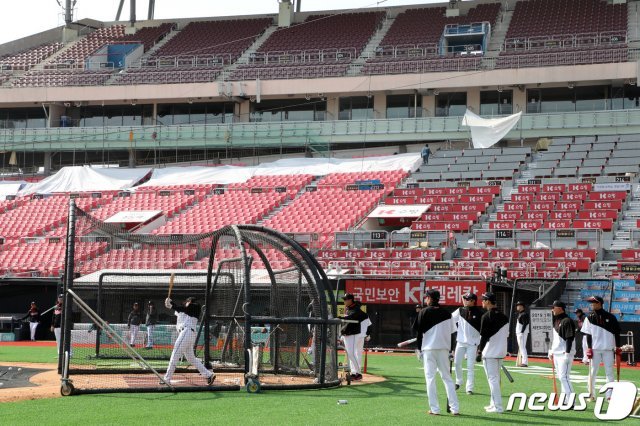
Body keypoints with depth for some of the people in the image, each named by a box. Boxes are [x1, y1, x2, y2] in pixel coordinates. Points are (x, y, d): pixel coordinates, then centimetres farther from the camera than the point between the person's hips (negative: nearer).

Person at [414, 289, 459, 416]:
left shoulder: (424, 312, -3)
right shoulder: (447, 314, 7)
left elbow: (420, 332, -3)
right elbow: (452, 334, 8)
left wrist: (419, 349, 4)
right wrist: (450, 351, 14)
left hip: (428, 348, -3)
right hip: (443, 348, 3)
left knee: (430, 378, 1)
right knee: (447, 378, 7)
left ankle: (434, 409, -4)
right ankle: (455, 408, 1)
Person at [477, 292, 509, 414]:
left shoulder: (487, 317, -13)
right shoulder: (504, 317, 11)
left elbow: (484, 335, -16)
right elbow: (506, 334, 15)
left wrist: (480, 351, -12)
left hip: (490, 352, -8)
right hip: (501, 352, 8)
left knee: (492, 379, -6)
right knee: (496, 378, 18)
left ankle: (498, 406, -9)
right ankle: (494, 404, 23)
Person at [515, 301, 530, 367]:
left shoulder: (524, 314, -13)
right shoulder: (520, 314, 19)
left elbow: (525, 324, -20)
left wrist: (521, 332, -23)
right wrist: (517, 333, 19)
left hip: (523, 333, -11)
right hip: (519, 333, 11)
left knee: (522, 347, -12)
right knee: (521, 347, 12)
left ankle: (525, 362, -15)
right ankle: (522, 362, 15)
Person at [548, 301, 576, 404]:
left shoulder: (567, 321, -13)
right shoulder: (556, 320, 16)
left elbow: (569, 338, -18)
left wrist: (567, 353, -22)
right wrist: (551, 351, 21)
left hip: (564, 353, -10)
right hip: (556, 353, 10)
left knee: (564, 377, -13)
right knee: (560, 377, 12)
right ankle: (565, 400, 18)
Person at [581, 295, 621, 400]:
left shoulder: (610, 317, 2)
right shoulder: (589, 318, 4)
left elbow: (616, 332, 5)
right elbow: (588, 334, 2)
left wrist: (618, 347, 0)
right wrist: (589, 348, -5)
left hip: (608, 349, -1)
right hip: (595, 348, 1)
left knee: (609, 372, 1)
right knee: (592, 372, 1)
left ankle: (610, 396, 4)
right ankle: (591, 395, 7)